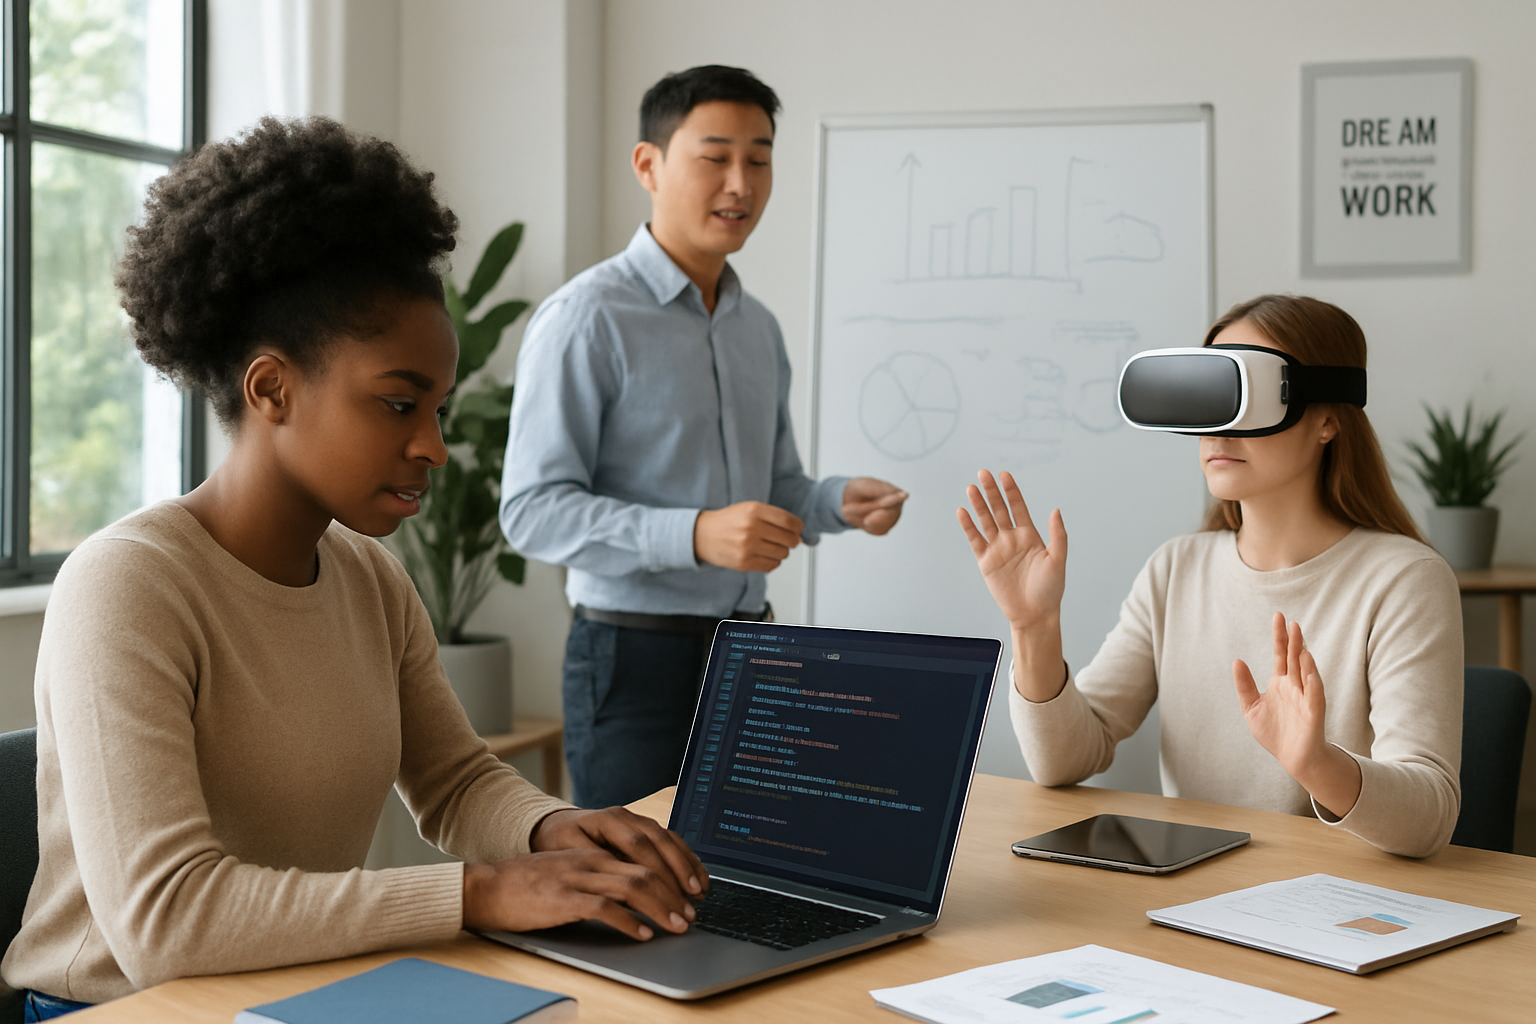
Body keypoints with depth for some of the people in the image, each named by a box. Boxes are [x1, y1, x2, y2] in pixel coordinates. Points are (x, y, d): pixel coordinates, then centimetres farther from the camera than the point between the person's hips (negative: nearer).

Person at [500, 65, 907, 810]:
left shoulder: (760, 329, 14)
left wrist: (840, 502, 0)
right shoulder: (586, 320, -10)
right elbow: (534, 511, -16)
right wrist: (696, 536, -27)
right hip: (637, 656, -6)